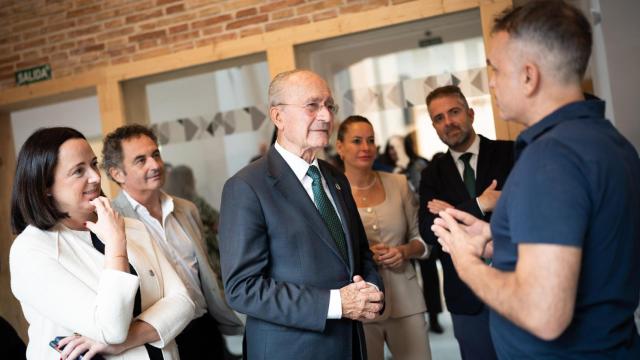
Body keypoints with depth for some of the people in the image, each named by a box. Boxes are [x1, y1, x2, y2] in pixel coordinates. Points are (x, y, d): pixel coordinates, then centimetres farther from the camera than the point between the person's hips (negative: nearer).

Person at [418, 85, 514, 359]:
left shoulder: (510, 154, -4)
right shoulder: (432, 173, 5)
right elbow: (429, 232, -6)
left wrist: (456, 214, -14)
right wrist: (478, 205, -17)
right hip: (467, 295, 2)